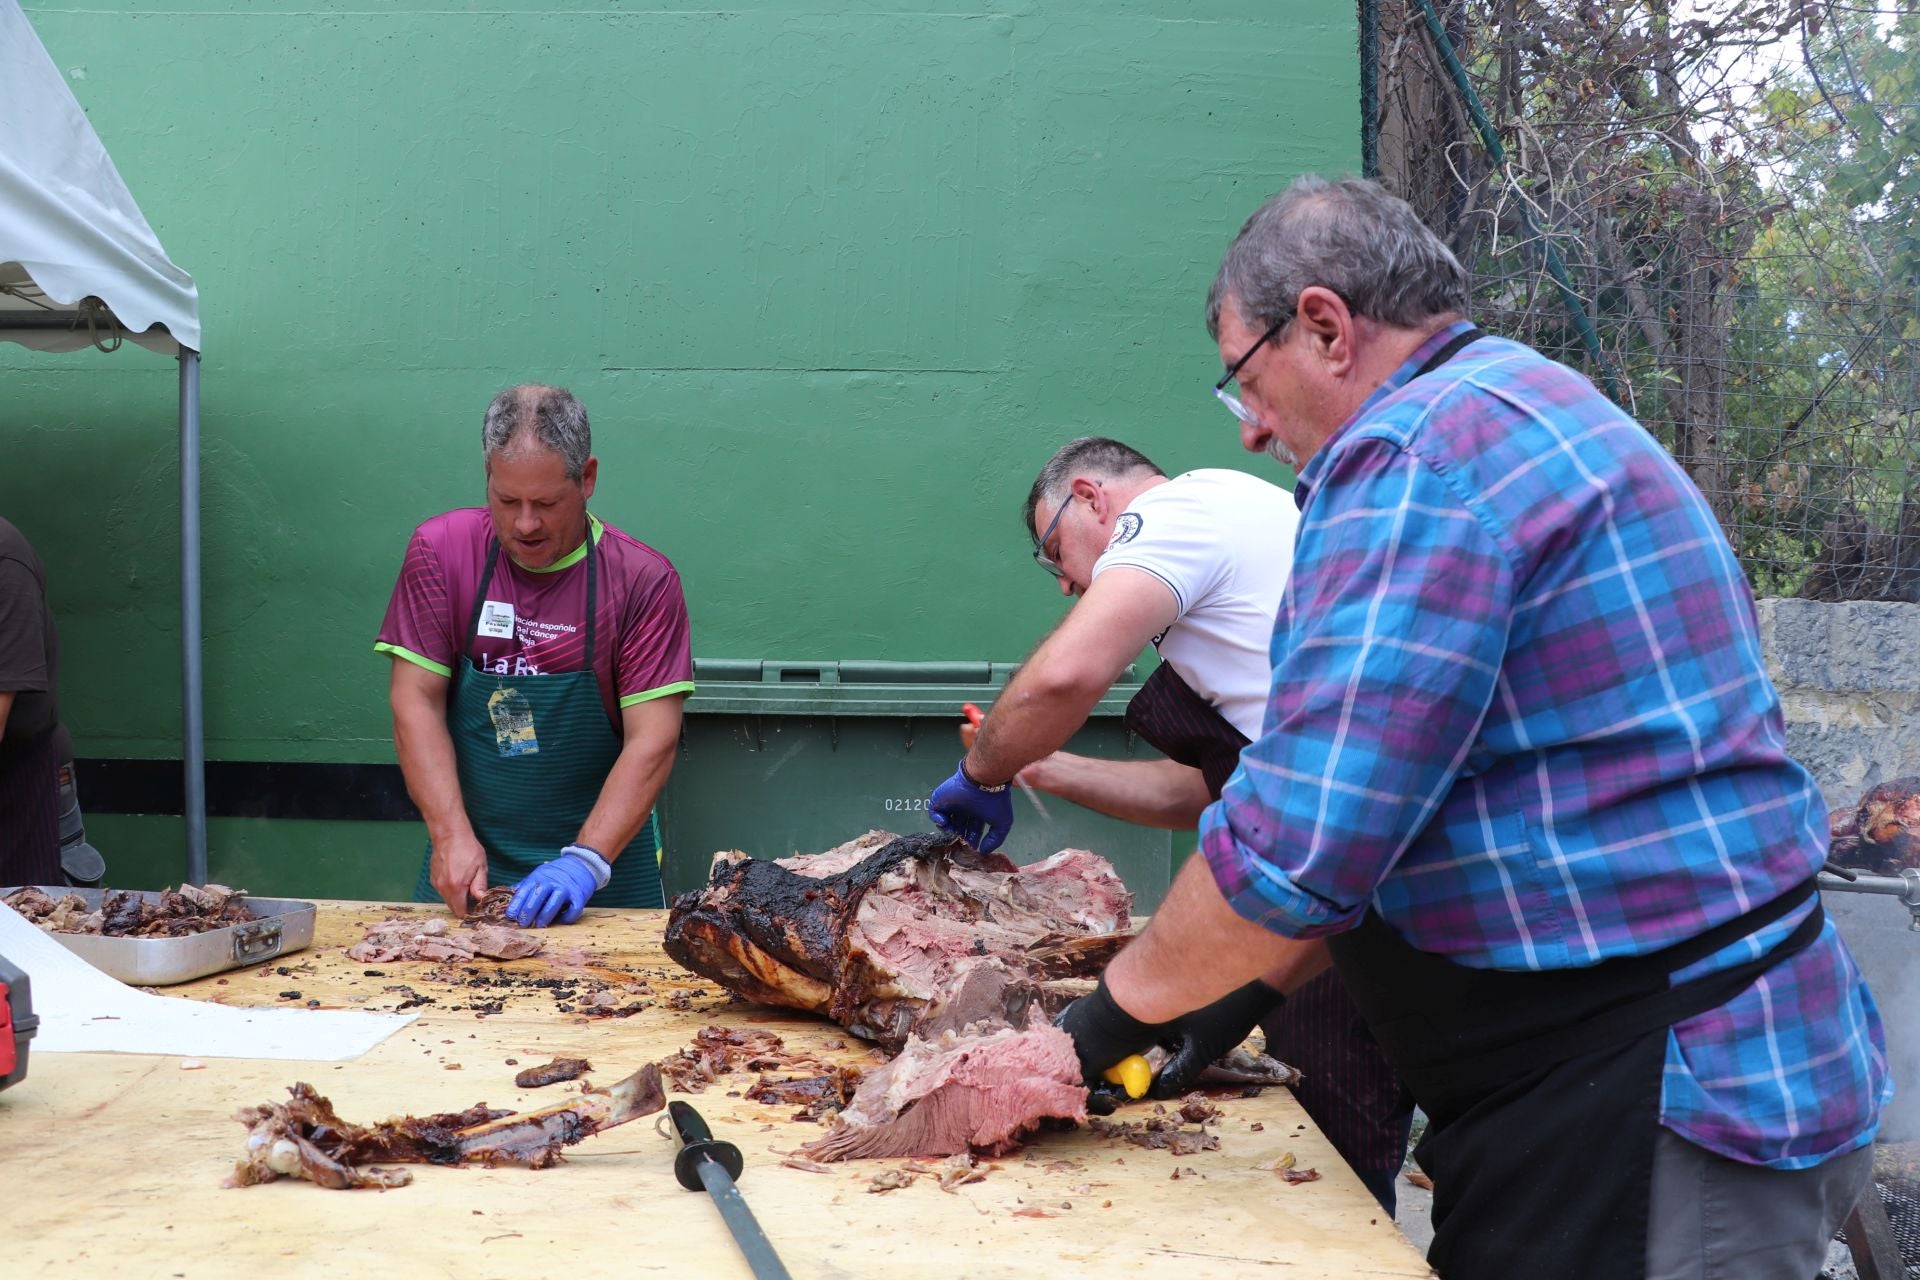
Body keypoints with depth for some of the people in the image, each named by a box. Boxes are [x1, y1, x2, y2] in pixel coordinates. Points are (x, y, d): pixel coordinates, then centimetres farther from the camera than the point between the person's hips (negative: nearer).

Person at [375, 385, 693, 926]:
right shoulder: (440, 550, -1)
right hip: (468, 861, 1)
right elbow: (416, 703, -4)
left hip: (606, 858, -1)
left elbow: (653, 740, -11)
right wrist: (452, 836, -15)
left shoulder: (644, 579, -7)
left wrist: (586, 860, -21)